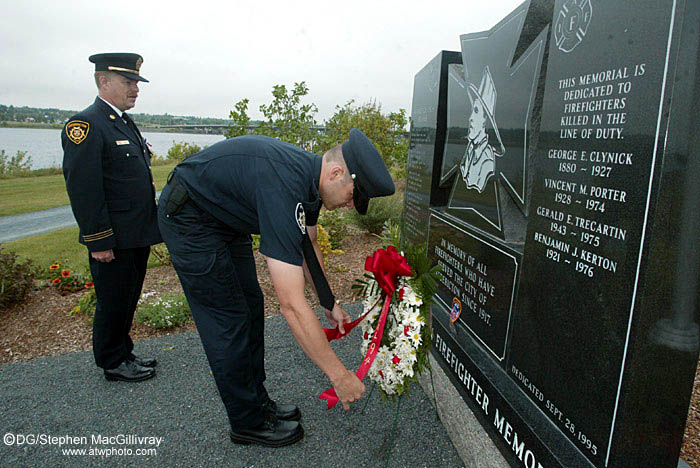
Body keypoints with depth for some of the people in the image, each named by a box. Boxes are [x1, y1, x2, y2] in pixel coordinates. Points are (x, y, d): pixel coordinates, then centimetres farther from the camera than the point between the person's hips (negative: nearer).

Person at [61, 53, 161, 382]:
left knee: (128, 301, 19)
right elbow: (82, 189, -20)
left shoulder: (125, 123, 15)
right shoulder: (85, 125, -14)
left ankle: (124, 353, 35)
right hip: (112, 242, -9)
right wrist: (98, 242, -20)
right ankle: (113, 363, 23)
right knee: (113, 303, 6)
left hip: (137, 238, 9)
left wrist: (149, 229, 20)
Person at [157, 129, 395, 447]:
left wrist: (329, 303, 10)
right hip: (188, 219, -9)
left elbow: (308, 247, 10)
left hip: (226, 217, 9)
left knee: (250, 307, 11)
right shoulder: (283, 189, -38)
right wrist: (339, 375, -31)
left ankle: (256, 400, 26)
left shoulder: (310, 174, -8)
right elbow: (292, 305, -39)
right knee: (228, 319, -4)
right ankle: (247, 423, 14)